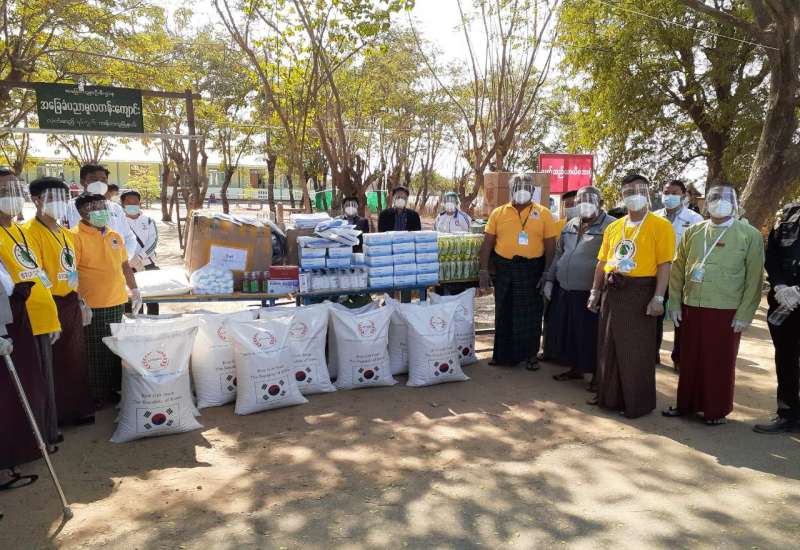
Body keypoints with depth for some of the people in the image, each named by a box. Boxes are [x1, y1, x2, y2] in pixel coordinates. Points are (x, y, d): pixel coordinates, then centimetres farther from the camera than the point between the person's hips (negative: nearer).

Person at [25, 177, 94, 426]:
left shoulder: (66, 234, 13)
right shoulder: (31, 231, -12)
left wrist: (80, 300, 19)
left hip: (71, 304, 8)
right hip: (51, 305, -8)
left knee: (76, 358, 15)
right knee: (54, 361, 3)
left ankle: (78, 409, 28)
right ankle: (54, 415, 17)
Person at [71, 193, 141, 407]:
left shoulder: (115, 236, 13)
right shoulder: (76, 236, -8)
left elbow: (125, 265, 22)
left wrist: (134, 290, 20)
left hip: (117, 302, 6)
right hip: (92, 307, -6)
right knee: (95, 353, 2)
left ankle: (112, 389, 26)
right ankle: (96, 395, 15)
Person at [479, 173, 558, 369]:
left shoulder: (543, 214, 1)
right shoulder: (499, 213, 6)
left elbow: (550, 246, 0)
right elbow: (488, 243, 5)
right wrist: (484, 270, -1)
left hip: (532, 270, -1)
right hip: (504, 269, 2)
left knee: (531, 314, 6)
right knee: (504, 313, 9)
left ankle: (530, 355, 21)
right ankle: (503, 354, 21)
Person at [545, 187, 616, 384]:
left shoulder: (610, 226, -7)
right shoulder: (570, 225, 15)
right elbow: (558, 254, 22)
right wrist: (550, 279, 18)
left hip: (589, 294, -7)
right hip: (565, 291, 7)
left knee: (591, 336, 1)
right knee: (568, 331, 14)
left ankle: (597, 374, 16)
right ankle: (576, 368, 30)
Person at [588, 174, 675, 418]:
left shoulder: (660, 226, -5)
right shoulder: (613, 227, 12)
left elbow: (664, 265, -10)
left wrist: (658, 298, -17)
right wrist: (595, 291, 11)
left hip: (640, 292, -6)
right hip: (611, 290, 6)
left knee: (636, 351, 1)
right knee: (608, 347, 13)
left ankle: (638, 402, 15)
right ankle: (609, 395, 27)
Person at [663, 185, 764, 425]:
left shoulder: (750, 235, -1)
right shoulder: (692, 232, 8)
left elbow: (754, 278, -4)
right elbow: (677, 269, 9)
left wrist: (745, 314, -8)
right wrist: (674, 304, 4)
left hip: (726, 312, -3)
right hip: (691, 308, 3)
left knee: (721, 363, 7)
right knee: (690, 360, 11)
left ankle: (717, 410, 21)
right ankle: (686, 404, 26)